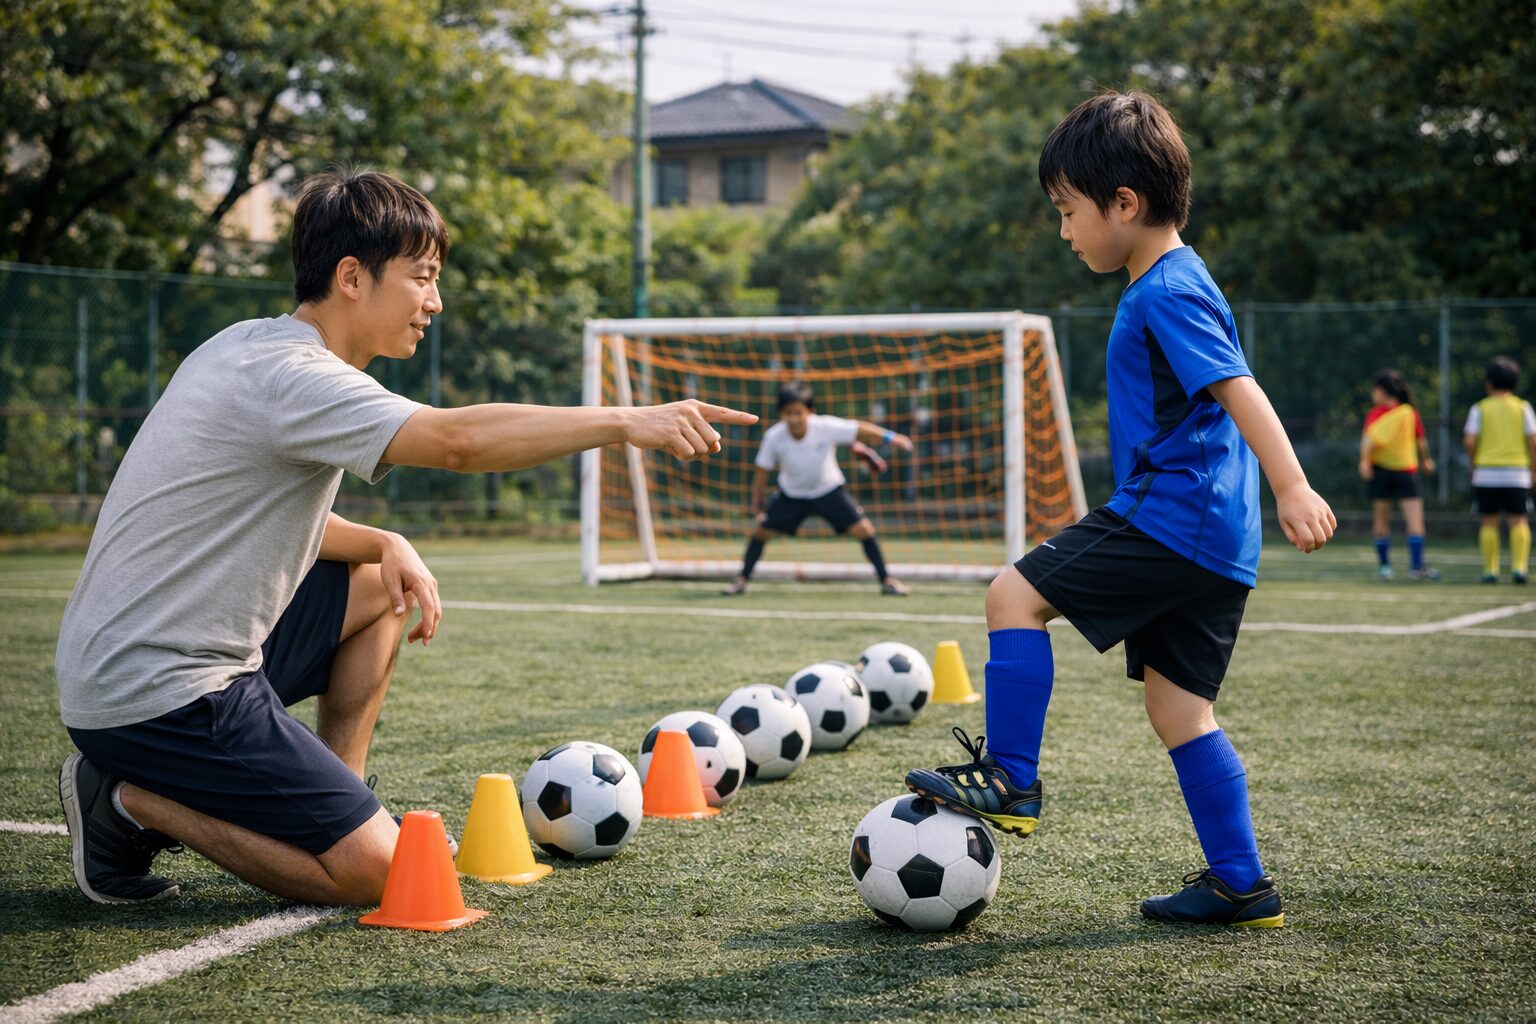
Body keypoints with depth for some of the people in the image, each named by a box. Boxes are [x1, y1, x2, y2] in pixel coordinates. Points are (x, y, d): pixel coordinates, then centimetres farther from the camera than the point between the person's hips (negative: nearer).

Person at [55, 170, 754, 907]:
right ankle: (133, 802, -3)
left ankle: (340, 808, 17)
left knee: (380, 588, 21)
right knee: (374, 870, -12)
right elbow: (456, 441, -34)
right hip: (160, 697, -10)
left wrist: (383, 546, 3)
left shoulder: (250, 348, 11)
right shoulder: (290, 375, -20)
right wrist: (625, 423, -32)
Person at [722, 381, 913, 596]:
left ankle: (887, 580, 2)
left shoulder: (827, 427, -30)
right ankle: (741, 580, 17)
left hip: (829, 490, -1)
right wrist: (756, 502, -2)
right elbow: (762, 470, -11)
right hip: (791, 494, 1)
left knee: (863, 529, -13)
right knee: (761, 530, -3)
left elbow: (860, 430, -25)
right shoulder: (773, 437, -25)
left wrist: (890, 437, -37)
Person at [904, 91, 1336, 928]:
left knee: (1017, 594, -8)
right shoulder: (1175, 283, 19)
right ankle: (1240, 883, 13)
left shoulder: (1166, 294, -12)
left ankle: (1010, 780, -2)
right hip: (1215, 544, 10)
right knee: (1178, 708, 11)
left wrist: (1293, 488, -32)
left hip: (1170, 517, -10)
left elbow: (1239, 390, -23)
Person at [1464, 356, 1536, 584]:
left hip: (1486, 472, 0)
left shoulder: (1480, 408, 3)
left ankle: (1490, 570, 4)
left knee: (1489, 523, 5)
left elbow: (1469, 441, -6)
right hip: (1517, 473, 0)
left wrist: (1474, 463, 10)